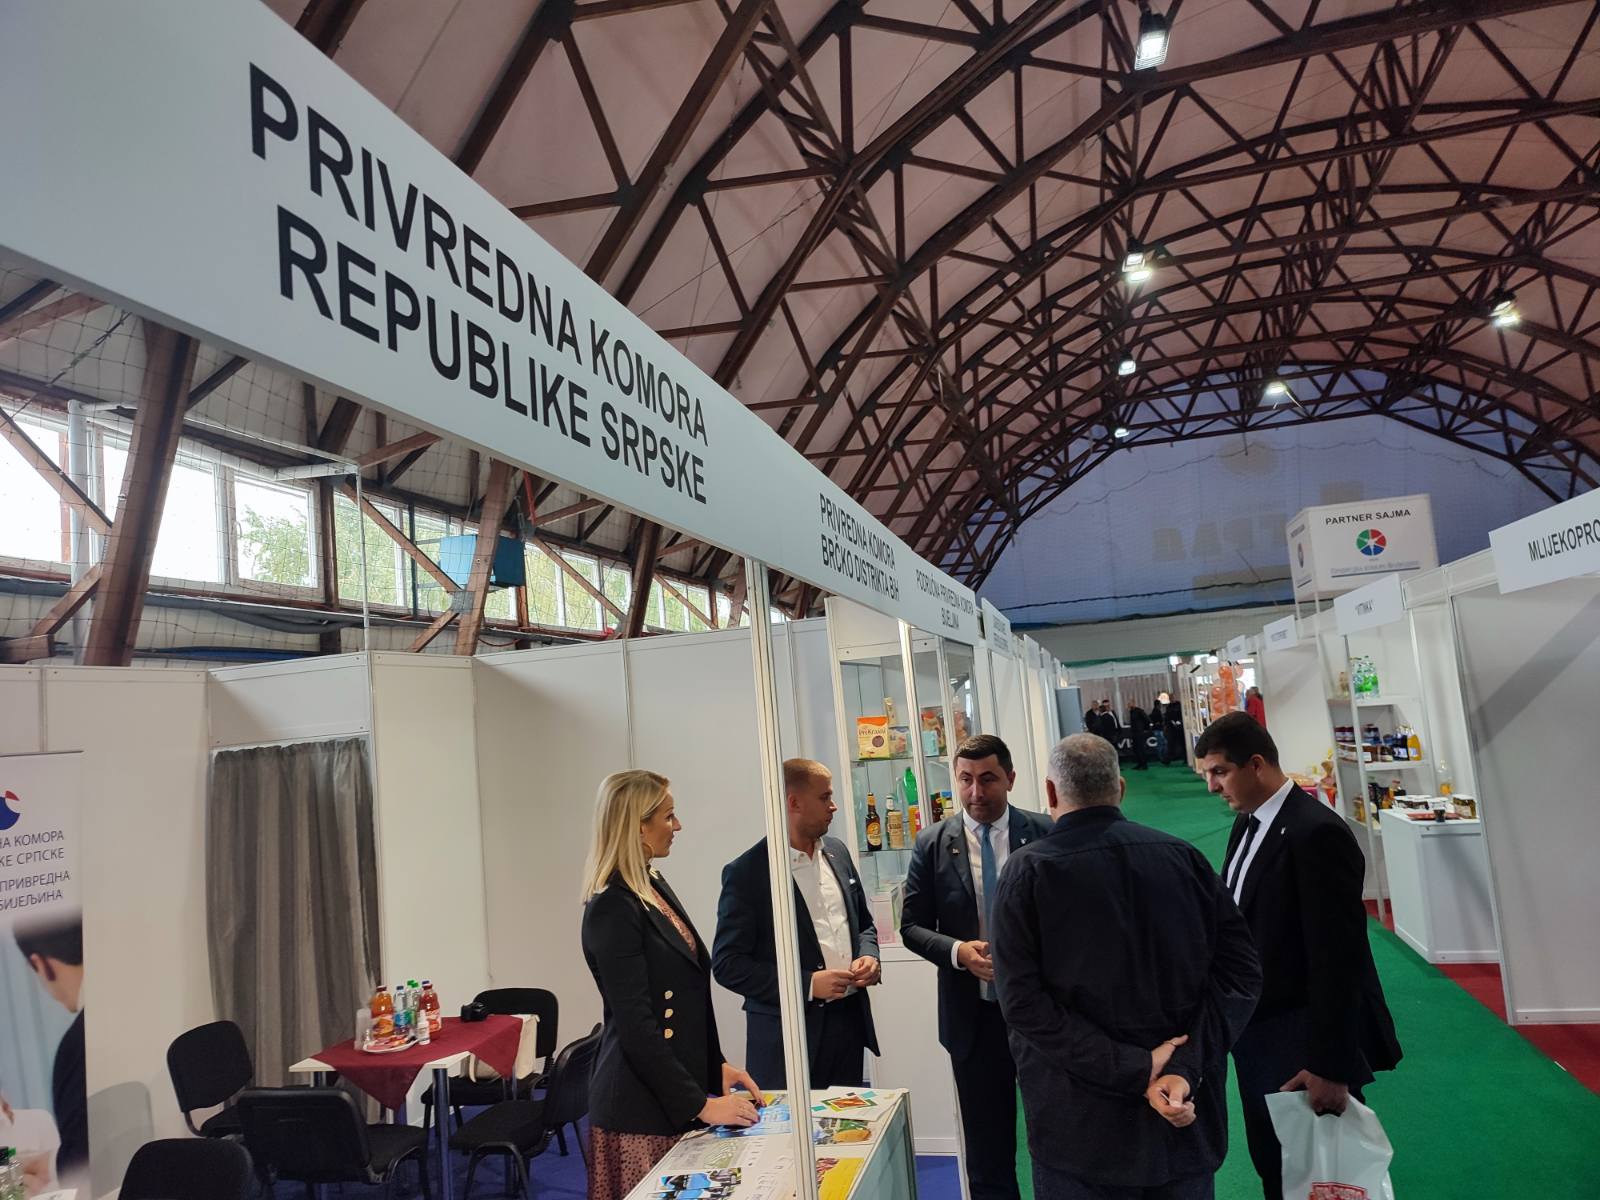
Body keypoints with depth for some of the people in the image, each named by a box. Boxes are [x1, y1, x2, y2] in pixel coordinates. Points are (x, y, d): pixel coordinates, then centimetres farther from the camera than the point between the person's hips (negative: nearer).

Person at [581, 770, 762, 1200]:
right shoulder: (613, 909, -19)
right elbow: (636, 1027, -21)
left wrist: (717, 1067, 9)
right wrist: (701, 1105, -18)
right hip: (641, 1109, -8)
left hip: (673, 1098, 8)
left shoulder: (655, 888, 8)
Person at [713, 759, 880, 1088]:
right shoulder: (746, 873, -12)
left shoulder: (837, 851, 8)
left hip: (850, 1021, 6)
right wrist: (807, 984, -19)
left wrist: (868, 956, -2)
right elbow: (727, 964, -13)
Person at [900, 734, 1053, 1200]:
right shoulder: (932, 844, -4)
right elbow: (912, 925, 0)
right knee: (987, 1153, 14)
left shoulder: (1044, 834, -5)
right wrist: (957, 951, -18)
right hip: (973, 1015, 1)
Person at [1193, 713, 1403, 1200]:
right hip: (1257, 1032, 8)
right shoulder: (1247, 823, 5)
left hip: (1304, 1042, -8)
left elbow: (1338, 958, -23)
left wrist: (1332, 1065, -21)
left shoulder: (1316, 833, -22)